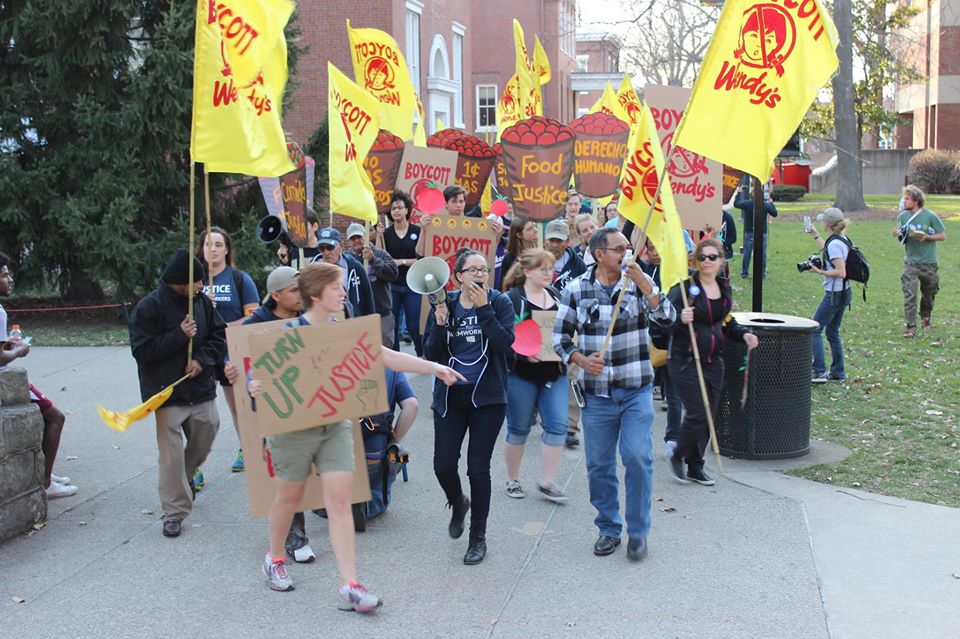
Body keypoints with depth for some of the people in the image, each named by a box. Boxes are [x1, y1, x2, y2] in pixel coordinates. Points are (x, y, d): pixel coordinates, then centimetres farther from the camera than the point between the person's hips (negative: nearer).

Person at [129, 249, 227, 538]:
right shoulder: (149, 307, -11)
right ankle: (175, 512, 5)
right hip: (168, 392, -5)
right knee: (172, 453, -5)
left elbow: (219, 335, 9)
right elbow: (142, 350, -14)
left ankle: (185, 477, 44)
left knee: (206, 437, 15)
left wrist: (203, 359, -9)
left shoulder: (201, 301, 4)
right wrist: (179, 335, -19)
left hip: (201, 389, 5)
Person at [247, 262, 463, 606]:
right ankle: (275, 558, 39)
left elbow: (386, 356, 1)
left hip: (335, 425, 4)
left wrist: (433, 368, -4)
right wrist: (254, 388, -34)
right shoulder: (290, 333, -12)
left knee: (339, 499, -3)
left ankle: (350, 585, -3)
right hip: (293, 427, -4)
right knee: (289, 497, 12)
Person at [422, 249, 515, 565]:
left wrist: (483, 309, -20)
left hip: (487, 396, -2)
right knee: (443, 466, -1)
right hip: (450, 396, 2)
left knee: (478, 468, 1)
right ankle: (458, 503, 35)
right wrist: (440, 324, -18)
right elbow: (430, 354, -2)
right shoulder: (444, 304, 1)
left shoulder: (499, 302, -3)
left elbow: (505, 344, -17)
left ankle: (478, 537, 17)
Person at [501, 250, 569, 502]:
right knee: (519, 428, 7)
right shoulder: (512, 299, -9)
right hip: (521, 375, -5)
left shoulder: (555, 296, 10)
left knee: (557, 426, -1)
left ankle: (547, 482, 9)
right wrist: (524, 354, -26)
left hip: (554, 373, 5)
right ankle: (513, 480, 24)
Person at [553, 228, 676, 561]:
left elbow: (667, 318, -13)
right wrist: (581, 359, -12)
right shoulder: (576, 290, 0)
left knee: (638, 458, -7)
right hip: (596, 392, 1)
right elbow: (560, 337, 5)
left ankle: (638, 532, 9)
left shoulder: (639, 283, 0)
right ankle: (609, 529, 26)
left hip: (636, 390, -1)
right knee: (599, 464, 8)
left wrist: (643, 283, -22)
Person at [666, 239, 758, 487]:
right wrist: (681, 319, -38)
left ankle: (695, 467, 24)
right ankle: (678, 457, 15)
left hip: (713, 361, 7)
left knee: (710, 415, 9)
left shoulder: (724, 287, 9)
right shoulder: (685, 287, -12)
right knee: (697, 414, -10)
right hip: (686, 361, -6)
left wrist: (743, 335, 5)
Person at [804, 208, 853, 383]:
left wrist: (819, 271, -18)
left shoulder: (834, 244, -20)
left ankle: (819, 372, -8)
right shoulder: (841, 240, 9)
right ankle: (838, 372, 21)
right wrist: (815, 235, 39)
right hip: (843, 292, 10)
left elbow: (841, 272, -24)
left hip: (834, 294, -10)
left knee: (814, 330, -5)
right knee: (832, 332, 16)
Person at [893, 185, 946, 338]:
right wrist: (898, 235, -11)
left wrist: (927, 237, -19)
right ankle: (911, 327, -8)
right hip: (911, 262, 0)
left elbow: (943, 235, -3)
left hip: (929, 263, 0)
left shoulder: (930, 216, -9)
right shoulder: (902, 216, -1)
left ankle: (925, 317, 42)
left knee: (929, 294, 16)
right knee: (909, 295, -10)